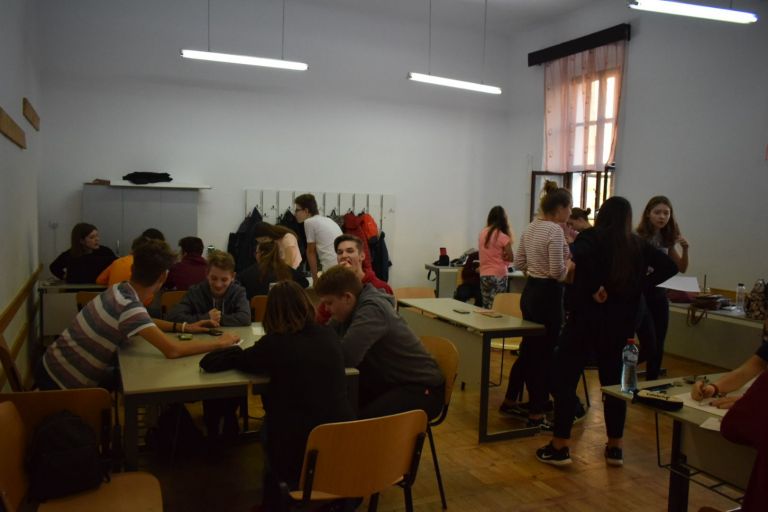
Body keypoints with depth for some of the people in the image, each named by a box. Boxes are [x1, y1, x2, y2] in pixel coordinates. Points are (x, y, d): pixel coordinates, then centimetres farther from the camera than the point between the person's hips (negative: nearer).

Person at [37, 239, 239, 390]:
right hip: (63, 381, -8)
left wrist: (183, 327, 8)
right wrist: (219, 342, -24)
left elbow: (143, 321, 18)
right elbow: (172, 350, -36)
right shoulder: (128, 305, -28)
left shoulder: (121, 289, -1)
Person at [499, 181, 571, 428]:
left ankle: (510, 401, 32)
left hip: (530, 291, 9)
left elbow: (518, 263, 14)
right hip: (548, 295, -9)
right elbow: (557, 271, -22)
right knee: (544, 353, 2)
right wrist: (568, 267, -3)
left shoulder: (531, 227, 9)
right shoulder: (555, 230, -17)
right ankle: (537, 414, 12)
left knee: (528, 349, 19)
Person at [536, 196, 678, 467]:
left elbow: (580, 255, -27)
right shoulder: (638, 245, 7)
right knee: (614, 383, 15)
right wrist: (639, 285, 2)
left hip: (585, 319, -5)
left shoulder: (590, 238, -5)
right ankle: (615, 447, 24)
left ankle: (560, 447, 4)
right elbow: (669, 266, 3)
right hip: (621, 324, 5)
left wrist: (596, 288, -18)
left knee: (564, 380, 2)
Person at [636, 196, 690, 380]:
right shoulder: (638, 238, -12)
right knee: (650, 347, -10)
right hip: (641, 293, -6)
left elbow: (682, 268, 13)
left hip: (660, 294, 6)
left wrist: (685, 249, -3)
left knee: (658, 348, 11)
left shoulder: (667, 239, 7)